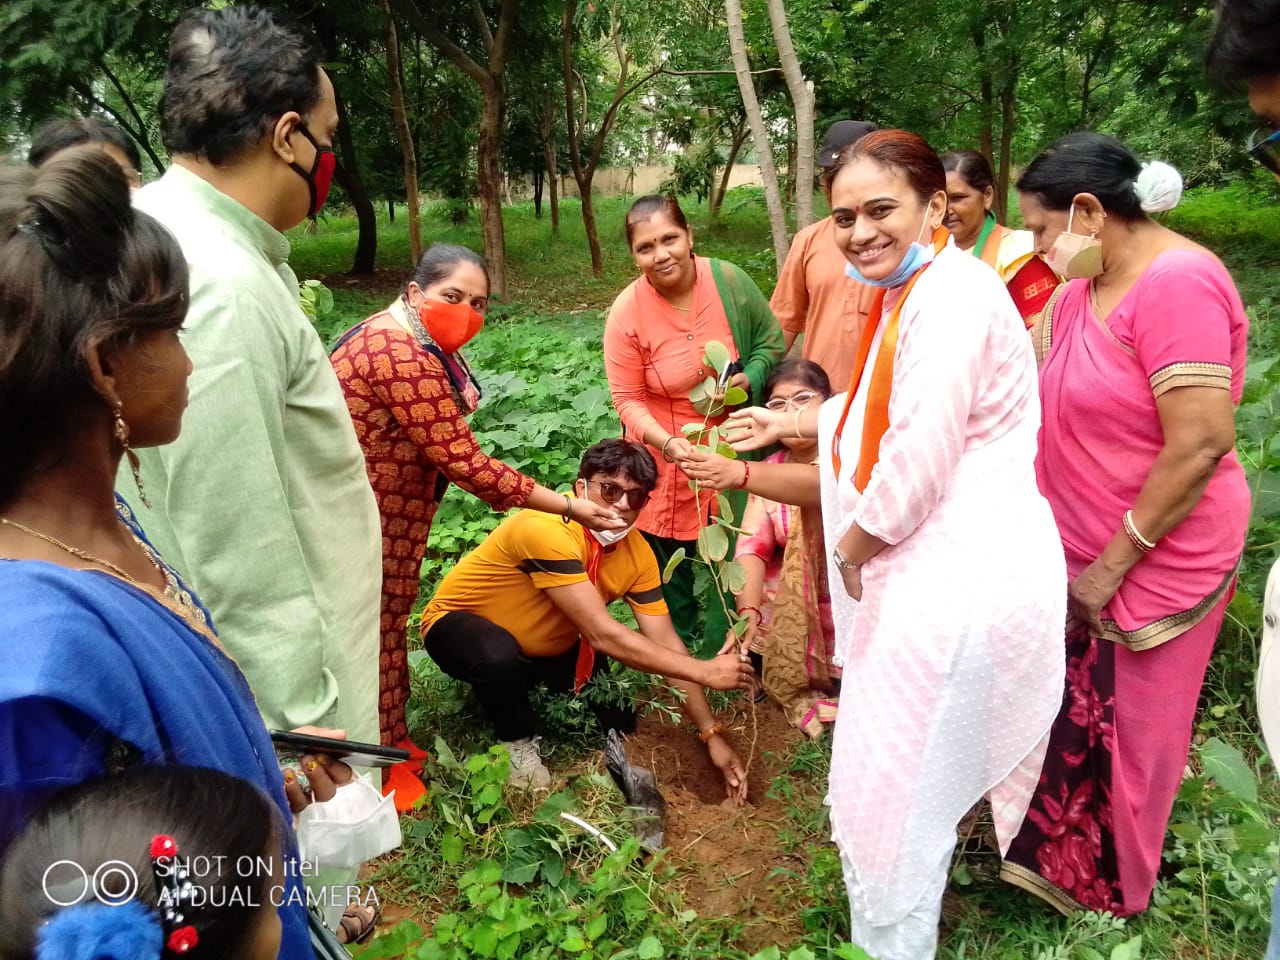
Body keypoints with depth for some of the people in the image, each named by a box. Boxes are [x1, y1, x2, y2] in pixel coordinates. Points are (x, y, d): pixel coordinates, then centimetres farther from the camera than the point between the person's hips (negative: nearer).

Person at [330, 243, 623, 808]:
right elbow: (464, 462, -27)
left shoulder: (406, 340, 7)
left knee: (384, 625, 20)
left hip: (383, 513, 10)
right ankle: (376, 776, 23)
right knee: (371, 635, 4)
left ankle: (389, 744, 38)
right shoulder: (405, 359, -27)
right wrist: (568, 507, -24)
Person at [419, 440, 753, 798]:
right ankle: (518, 739, -6)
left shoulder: (637, 551, -12)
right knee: (499, 656, -39)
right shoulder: (546, 528, -36)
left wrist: (711, 732, -16)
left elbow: (665, 642, -10)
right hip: (461, 624, -6)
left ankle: (525, 688, 21)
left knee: (615, 719, -5)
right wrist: (704, 672, -36)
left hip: (545, 646, 7)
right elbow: (602, 634, -39)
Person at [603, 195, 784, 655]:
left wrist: (748, 378, -18)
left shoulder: (728, 279, -12)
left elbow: (770, 340, 2)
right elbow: (628, 400, -14)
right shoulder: (626, 314, -17)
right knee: (669, 558, 13)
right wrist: (668, 442, -30)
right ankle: (678, 647, 40)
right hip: (666, 456, -1)